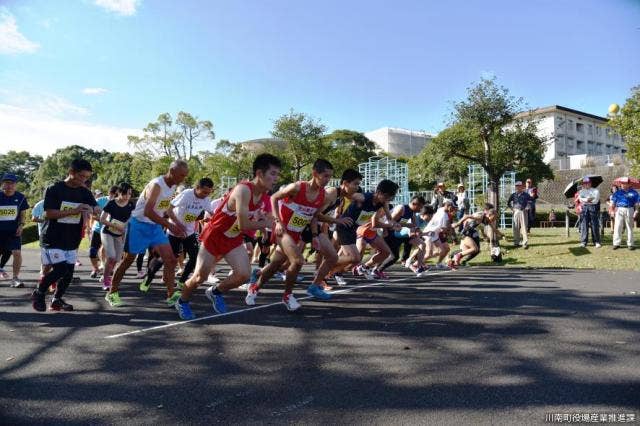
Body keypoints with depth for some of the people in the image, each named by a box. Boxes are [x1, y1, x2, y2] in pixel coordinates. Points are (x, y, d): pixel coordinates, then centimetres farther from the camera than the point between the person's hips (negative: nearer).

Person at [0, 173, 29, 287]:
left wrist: (21, 225, -5)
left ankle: (15, 278, -3)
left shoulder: (20, 197, 0)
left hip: (14, 230, 0)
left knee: (17, 253, -11)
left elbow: (23, 214, 9)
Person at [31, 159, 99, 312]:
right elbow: (49, 213, -16)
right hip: (52, 239, -5)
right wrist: (74, 211, -25)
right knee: (60, 269, -12)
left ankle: (57, 300, 22)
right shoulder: (54, 189, -10)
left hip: (72, 241, 5)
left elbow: (98, 210, 0)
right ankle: (38, 293, 12)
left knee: (69, 272, 5)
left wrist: (90, 209, -23)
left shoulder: (85, 192, 4)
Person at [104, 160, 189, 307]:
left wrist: (176, 222, 7)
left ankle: (171, 295, 1)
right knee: (128, 260, 6)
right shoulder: (156, 185, -25)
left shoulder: (173, 186, 1)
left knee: (171, 259, -4)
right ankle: (112, 292, 24)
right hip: (139, 225, -7)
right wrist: (169, 225, -34)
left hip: (156, 226, 7)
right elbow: (148, 212, -33)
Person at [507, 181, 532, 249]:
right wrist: (512, 208, 9)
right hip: (515, 212, 3)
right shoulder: (513, 195, 8)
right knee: (515, 228, 6)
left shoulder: (526, 194, -1)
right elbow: (508, 202, 18)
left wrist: (526, 208, -8)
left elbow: (530, 202, -2)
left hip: (523, 212, -3)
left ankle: (525, 243, -8)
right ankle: (516, 242, 16)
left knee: (524, 227, -7)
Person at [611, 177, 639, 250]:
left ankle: (630, 244, 13)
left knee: (630, 228, 7)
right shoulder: (617, 192, 7)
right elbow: (613, 202, 9)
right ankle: (616, 243, -1)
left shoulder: (633, 192, 4)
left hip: (629, 210, 0)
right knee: (617, 227, -4)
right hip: (619, 210, 0)